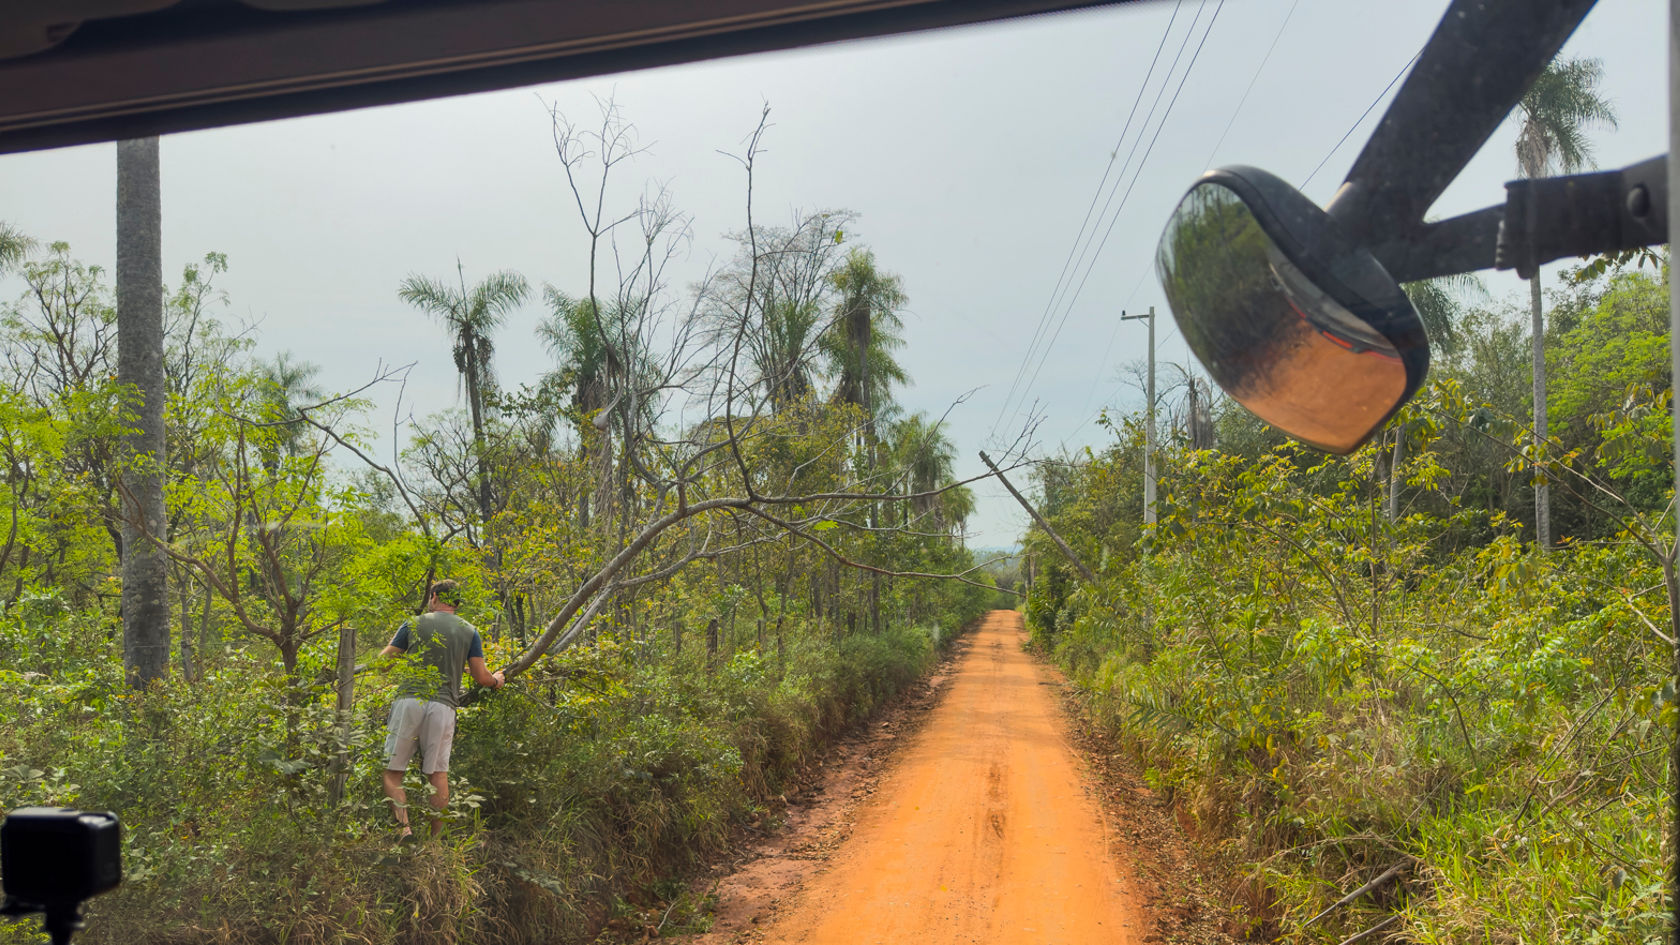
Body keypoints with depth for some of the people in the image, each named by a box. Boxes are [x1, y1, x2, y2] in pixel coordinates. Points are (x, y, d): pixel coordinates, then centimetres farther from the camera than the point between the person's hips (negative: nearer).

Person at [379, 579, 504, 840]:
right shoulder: (469, 632, 11)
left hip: (410, 700, -1)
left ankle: (404, 825, -14)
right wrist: (496, 680, 31)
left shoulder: (413, 625, 8)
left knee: (392, 770, 4)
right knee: (438, 773, 7)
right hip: (444, 706, 2)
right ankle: (436, 837, 7)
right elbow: (481, 677, 9)